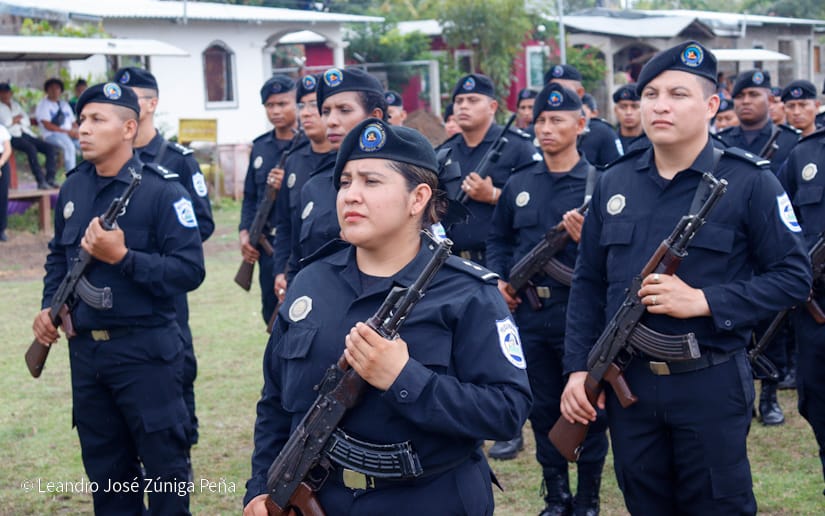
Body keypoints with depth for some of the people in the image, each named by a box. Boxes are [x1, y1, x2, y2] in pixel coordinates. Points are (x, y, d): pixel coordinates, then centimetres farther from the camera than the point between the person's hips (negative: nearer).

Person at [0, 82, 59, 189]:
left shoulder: (15, 105, 27)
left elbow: (27, 121, 18)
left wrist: (16, 120, 1)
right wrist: (14, 120, 3)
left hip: (25, 133, 7)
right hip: (12, 136, -7)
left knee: (51, 148, -14)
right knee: (31, 148, -36)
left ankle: (50, 178, -20)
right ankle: (41, 181, -37)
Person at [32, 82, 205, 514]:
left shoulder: (161, 190, -12)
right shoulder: (71, 189, 7)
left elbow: (190, 270, -17)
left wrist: (123, 257, -24)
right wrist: (49, 306, 3)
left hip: (145, 350, -6)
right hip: (85, 350, 6)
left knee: (164, 462, 5)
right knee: (104, 466, 16)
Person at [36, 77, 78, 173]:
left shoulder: (64, 104, 25)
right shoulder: (43, 105, 4)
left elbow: (73, 122, 21)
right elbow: (47, 126, -8)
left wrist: (75, 131, -4)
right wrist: (67, 131, -14)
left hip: (70, 134, 6)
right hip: (52, 135, -6)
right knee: (69, 146, -37)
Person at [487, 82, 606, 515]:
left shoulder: (599, 183, -4)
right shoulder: (518, 184, 10)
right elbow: (499, 240, 19)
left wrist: (587, 238, -23)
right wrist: (498, 279, 2)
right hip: (528, 314, 4)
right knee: (543, 409, 11)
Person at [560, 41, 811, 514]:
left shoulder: (750, 183, -7)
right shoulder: (614, 183, 7)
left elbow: (794, 277, -9)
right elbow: (589, 283, 11)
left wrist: (703, 301, -19)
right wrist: (579, 368, 2)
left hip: (711, 385, -4)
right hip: (626, 383, 4)